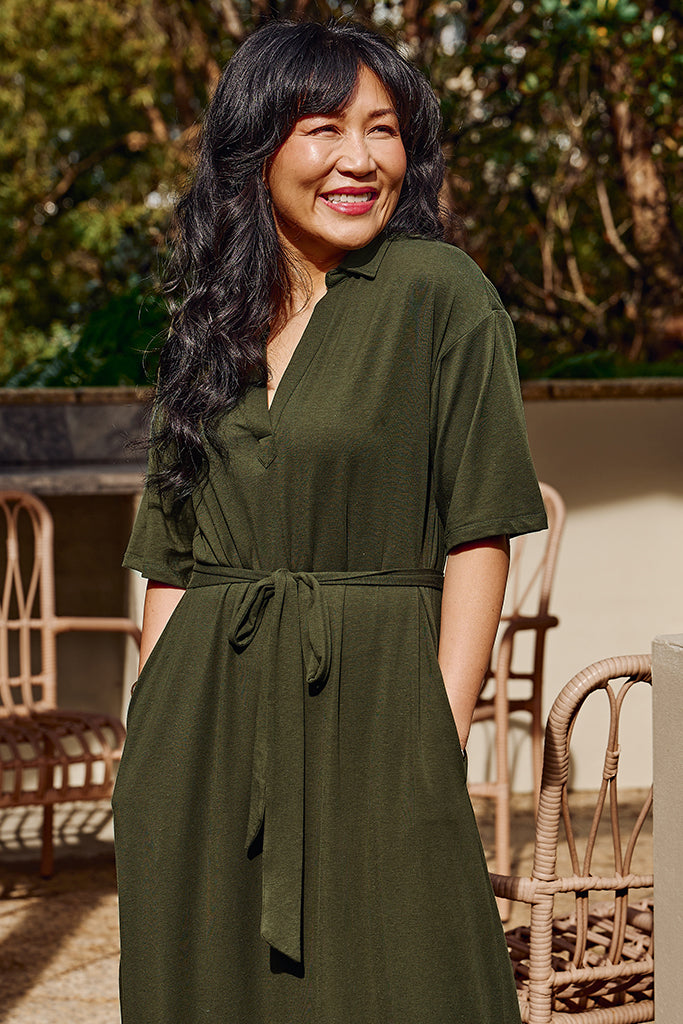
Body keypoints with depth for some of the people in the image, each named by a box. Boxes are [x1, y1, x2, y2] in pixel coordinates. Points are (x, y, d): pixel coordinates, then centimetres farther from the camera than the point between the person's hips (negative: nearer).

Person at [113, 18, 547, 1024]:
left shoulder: (439, 293, -3)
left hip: (367, 714, -4)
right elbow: (170, 558, 12)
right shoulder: (211, 321, 11)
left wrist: (439, 742, -12)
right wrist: (150, 746, 5)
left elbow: (480, 534, -6)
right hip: (203, 733, 4)